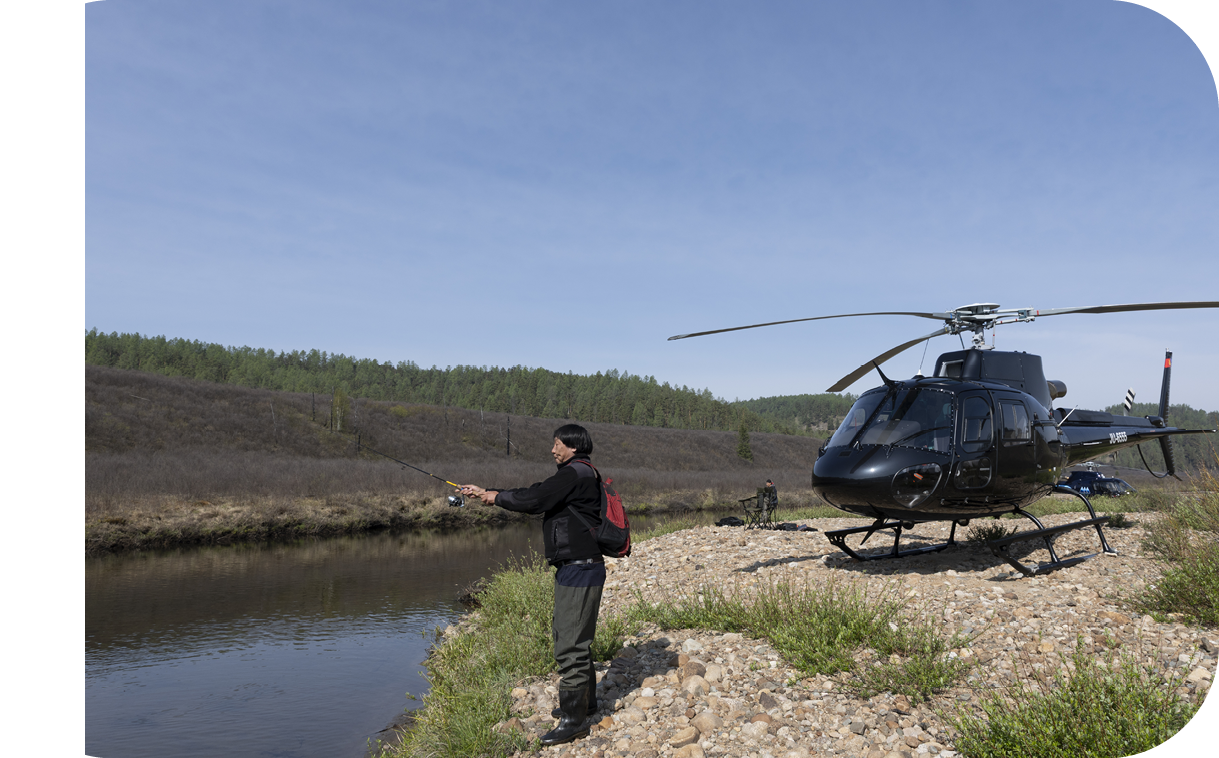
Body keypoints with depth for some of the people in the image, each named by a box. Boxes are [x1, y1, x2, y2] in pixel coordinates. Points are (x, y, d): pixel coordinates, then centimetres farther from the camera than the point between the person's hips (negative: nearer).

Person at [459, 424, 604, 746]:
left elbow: (532, 499, -24)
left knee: (571, 645, -6)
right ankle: (584, 701, 36)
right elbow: (536, 496, 19)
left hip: (581, 571, -11)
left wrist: (497, 496, -8)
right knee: (573, 638, 22)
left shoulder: (576, 473, -17)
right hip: (573, 570, 11)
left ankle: (573, 719, 2)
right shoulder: (575, 475, 17)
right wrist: (483, 492, 14)